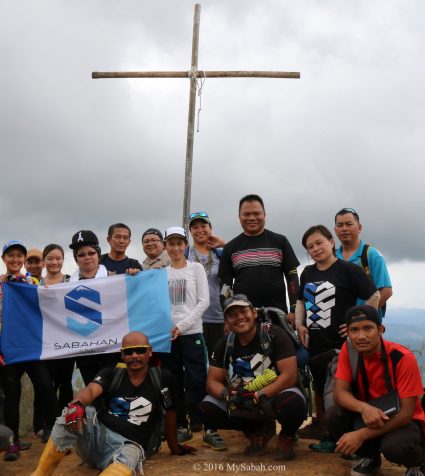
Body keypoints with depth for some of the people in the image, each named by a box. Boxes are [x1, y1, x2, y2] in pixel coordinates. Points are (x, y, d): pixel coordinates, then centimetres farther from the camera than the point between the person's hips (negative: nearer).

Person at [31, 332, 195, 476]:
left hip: (129, 445, -2)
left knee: (126, 460, -38)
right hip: (97, 435, 2)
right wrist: (76, 405, -41)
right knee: (75, 414, -27)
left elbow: (170, 413, 11)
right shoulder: (111, 374, 4)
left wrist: (174, 447, 20)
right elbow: (91, 390, -17)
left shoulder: (161, 378, 1)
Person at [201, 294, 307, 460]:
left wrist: (258, 396, -30)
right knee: (208, 409, -16)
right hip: (242, 399, 5)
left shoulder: (275, 335, -16)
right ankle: (259, 431, 8)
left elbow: (289, 376, -22)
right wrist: (227, 395, -26)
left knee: (293, 403, -38)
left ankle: (287, 437, 0)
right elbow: (213, 381, -3)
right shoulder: (224, 344, -2)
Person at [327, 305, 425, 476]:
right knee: (333, 416, -23)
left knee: (394, 445, -36)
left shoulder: (403, 358, -26)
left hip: (402, 421, -4)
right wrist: (364, 408, -39)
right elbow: (340, 392, -16)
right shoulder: (349, 351, -13)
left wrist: (362, 435, -32)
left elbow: (406, 413, -24)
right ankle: (370, 456, 7)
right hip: (366, 415, 4)